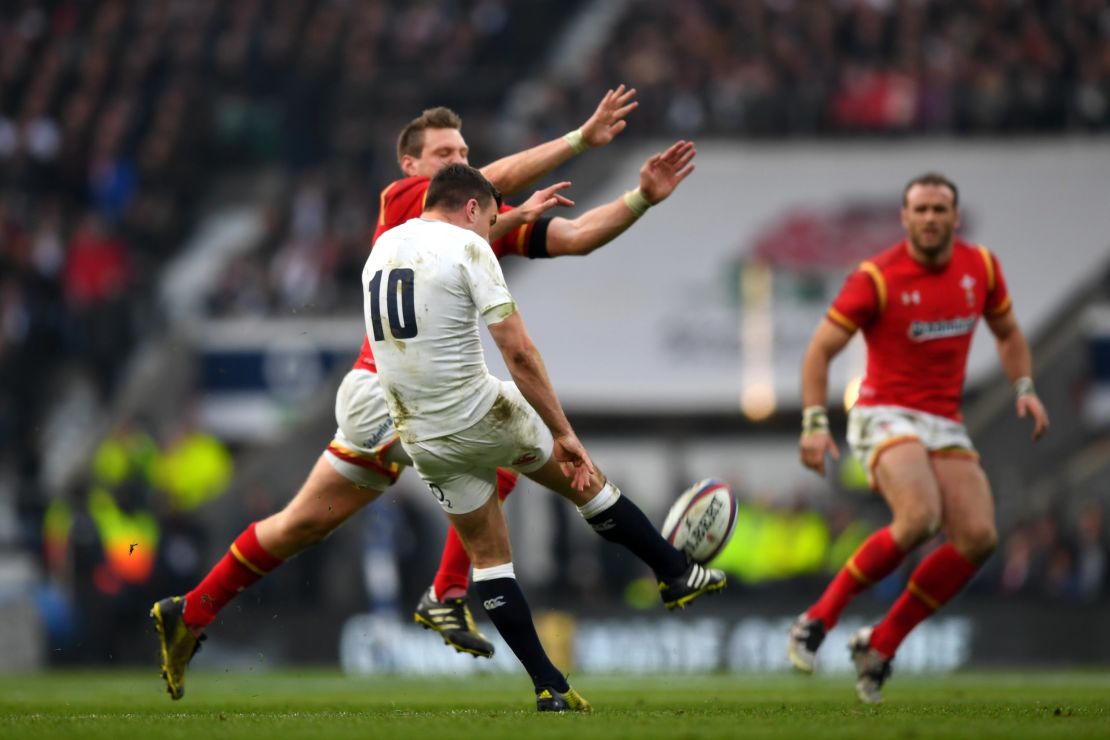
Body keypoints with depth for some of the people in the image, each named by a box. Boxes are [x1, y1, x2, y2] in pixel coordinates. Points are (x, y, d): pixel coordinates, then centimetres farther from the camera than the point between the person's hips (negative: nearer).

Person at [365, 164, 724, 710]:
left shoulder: (382, 248, 10)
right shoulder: (468, 249, -11)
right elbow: (518, 352, -16)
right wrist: (564, 434, -11)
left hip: (421, 436, 6)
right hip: (482, 415, -6)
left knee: (487, 554, 13)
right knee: (583, 478, 17)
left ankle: (548, 687, 10)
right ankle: (677, 574, 29)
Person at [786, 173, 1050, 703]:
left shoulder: (981, 267, 5)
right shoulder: (876, 278, -11)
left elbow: (1007, 333, 21)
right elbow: (821, 348, -7)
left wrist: (1025, 389, 4)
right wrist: (814, 423, -18)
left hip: (945, 424, 6)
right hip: (885, 415, -6)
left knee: (978, 537, -13)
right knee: (919, 519, -31)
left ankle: (880, 645, -1)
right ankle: (817, 620, -18)